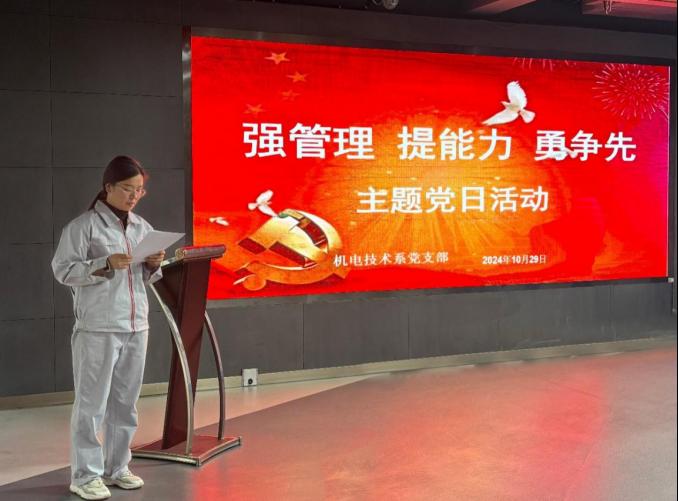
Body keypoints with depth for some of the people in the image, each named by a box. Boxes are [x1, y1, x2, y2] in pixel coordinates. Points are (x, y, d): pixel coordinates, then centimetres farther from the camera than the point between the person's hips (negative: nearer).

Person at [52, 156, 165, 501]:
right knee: (91, 404, -1)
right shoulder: (83, 225, -5)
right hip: (97, 328, -6)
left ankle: (117, 468, 23)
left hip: (136, 327, 6)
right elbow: (63, 270, -10)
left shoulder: (142, 228, 13)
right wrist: (105, 264, -20)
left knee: (125, 403, 11)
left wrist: (154, 265, -3)